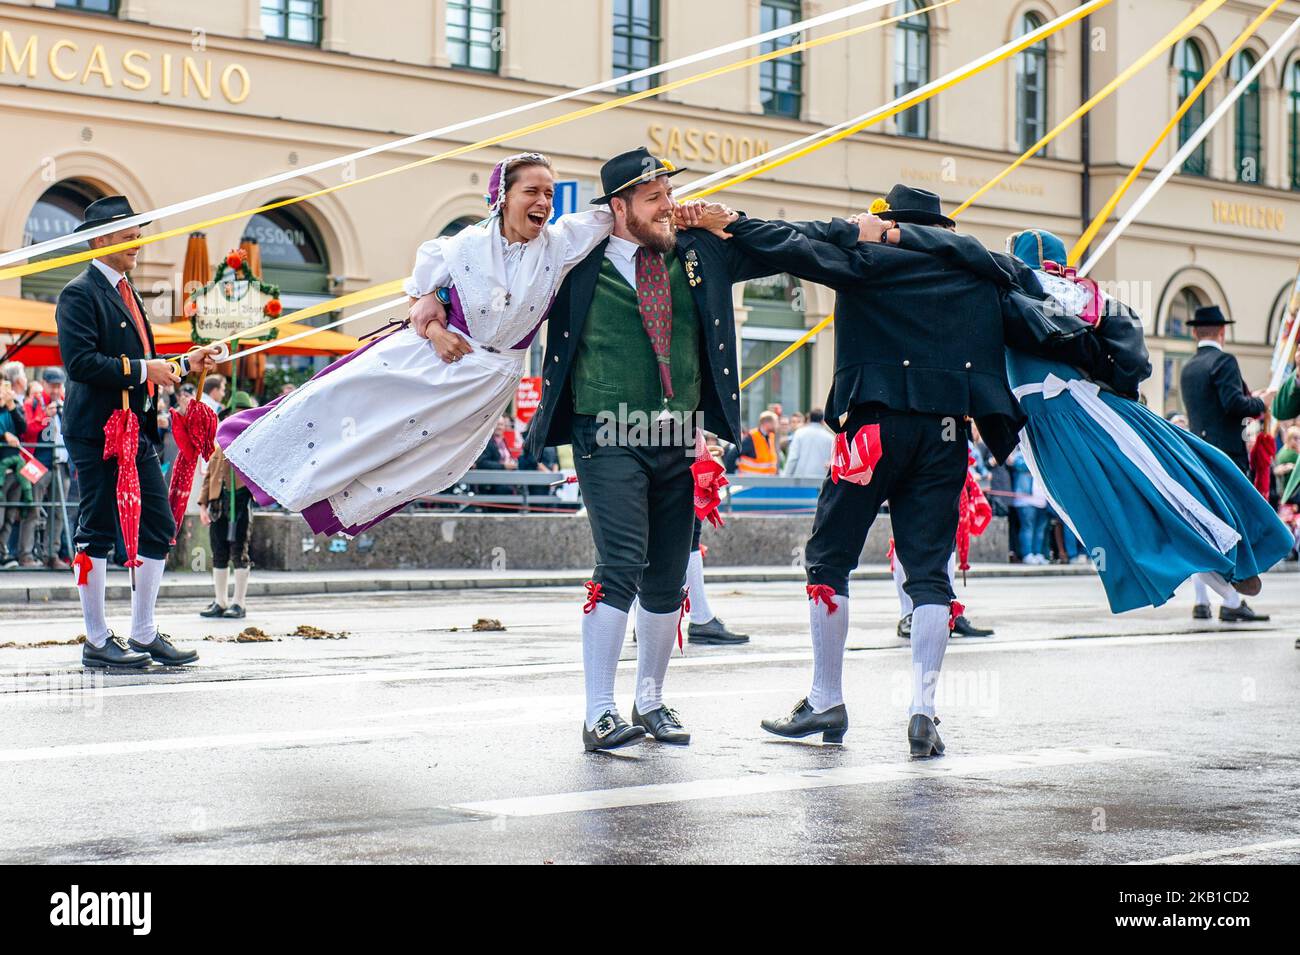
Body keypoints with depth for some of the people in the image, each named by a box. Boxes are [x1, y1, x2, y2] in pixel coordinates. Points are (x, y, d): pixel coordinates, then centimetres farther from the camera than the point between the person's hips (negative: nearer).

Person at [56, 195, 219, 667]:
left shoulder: (126, 292, 20)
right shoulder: (79, 294, -8)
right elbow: (80, 362, -20)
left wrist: (183, 364, 14)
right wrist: (141, 369, -18)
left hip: (136, 430, 9)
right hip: (98, 432, -9)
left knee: (159, 530, 7)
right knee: (97, 534, -2)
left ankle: (144, 634, 15)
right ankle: (97, 641, 6)